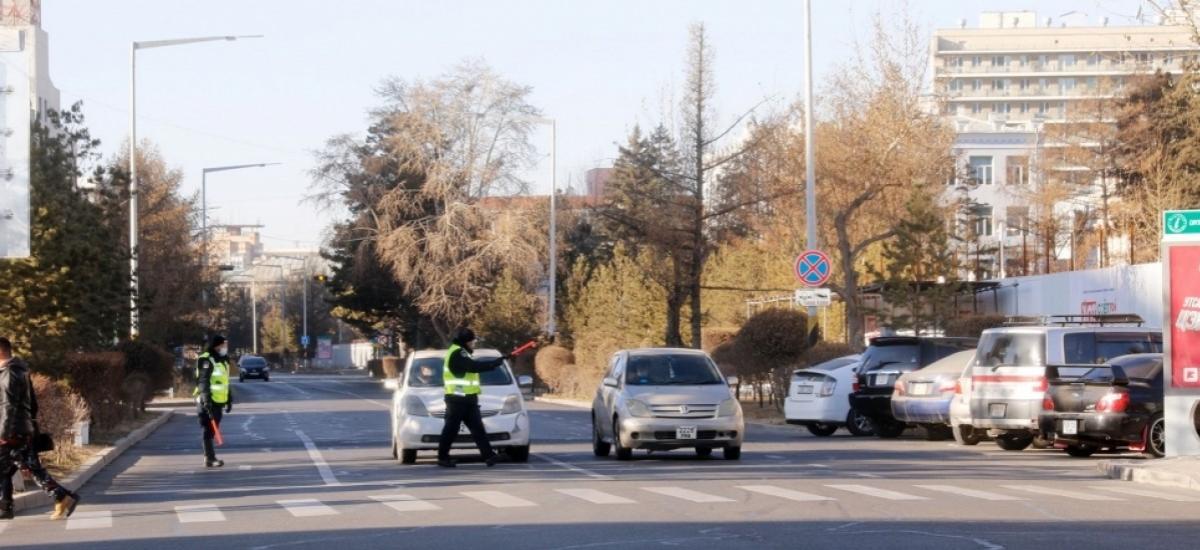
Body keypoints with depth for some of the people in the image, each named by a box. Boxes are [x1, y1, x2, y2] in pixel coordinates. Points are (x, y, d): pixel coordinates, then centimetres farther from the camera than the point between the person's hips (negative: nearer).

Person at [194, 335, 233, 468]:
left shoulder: (223, 361, 17)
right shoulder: (207, 361, -13)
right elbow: (203, 382, -20)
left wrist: (229, 400, 23)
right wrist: (206, 400, -27)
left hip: (218, 402, 9)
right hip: (209, 402, -9)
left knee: (213, 430, 13)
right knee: (209, 430, -8)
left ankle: (210, 457, 19)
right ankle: (210, 458, -7)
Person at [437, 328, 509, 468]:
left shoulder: (463, 353, 22)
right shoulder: (457, 354, -13)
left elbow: (475, 366, 18)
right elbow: (474, 366, -23)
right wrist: (495, 362, -19)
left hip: (468, 399, 10)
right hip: (457, 399, -10)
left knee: (478, 428, 1)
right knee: (451, 429, -4)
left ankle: (489, 455, -5)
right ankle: (442, 457, 4)